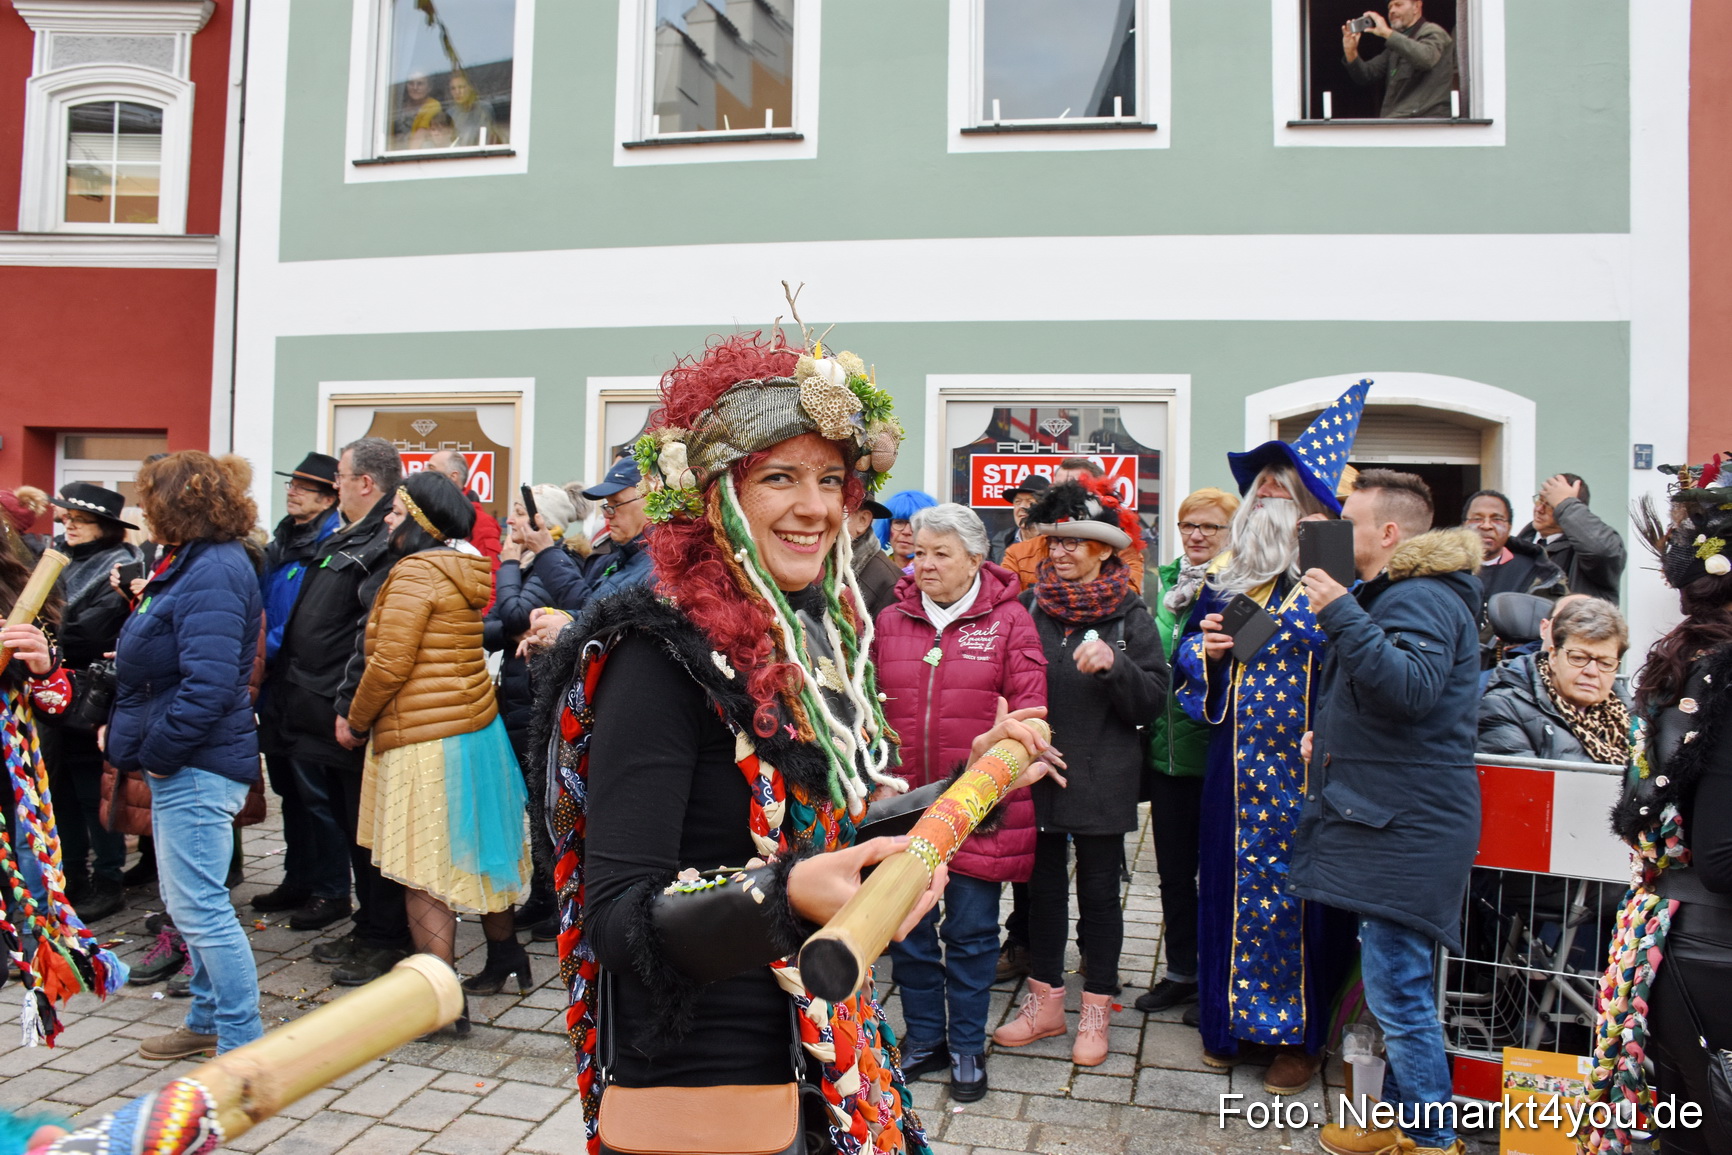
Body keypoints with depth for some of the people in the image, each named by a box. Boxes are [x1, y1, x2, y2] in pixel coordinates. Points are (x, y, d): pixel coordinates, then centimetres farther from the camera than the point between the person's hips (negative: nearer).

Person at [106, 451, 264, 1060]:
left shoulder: (212, 573, -19)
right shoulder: (188, 564, 15)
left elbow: (209, 685, -27)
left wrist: (159, 751, -18)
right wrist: (134, 734, 14)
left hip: (196, 765, -11)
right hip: (179, 761, 11)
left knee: (198, 905, -6)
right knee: (186, 898, 19)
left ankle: (243, 1044, 4)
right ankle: (209, 1019, 34)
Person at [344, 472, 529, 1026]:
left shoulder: (415, 573, -15)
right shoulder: (467, 572, 11)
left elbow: (388, 666, -18)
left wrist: (358, 720, -4)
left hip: (424, 739, -9)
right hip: (476, 726, 9)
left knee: (423, 873, -2)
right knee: (470, 852, 21)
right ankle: (505, 956, 35)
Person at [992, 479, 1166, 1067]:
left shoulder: (1129, 615, -2)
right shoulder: (1030, 606, 3)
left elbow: (1152, 697, -7)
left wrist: (1114, 664, -24)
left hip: (1101, 776, -2)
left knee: (1098, 891, 8)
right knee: (1042, 884, 13)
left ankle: (1095, 1012, 24)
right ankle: (1045, 1001, 29)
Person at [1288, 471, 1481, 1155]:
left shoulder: (1421, 598, -15)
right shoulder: (1401, 593, 20)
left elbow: (1411, 689, -32)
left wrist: (1340, 613, -31)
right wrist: (1330, 734, 19)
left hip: (1405, 831, -11)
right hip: (1388, 821, 11)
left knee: (1397, 990, -3)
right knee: (1397, 986, 18)